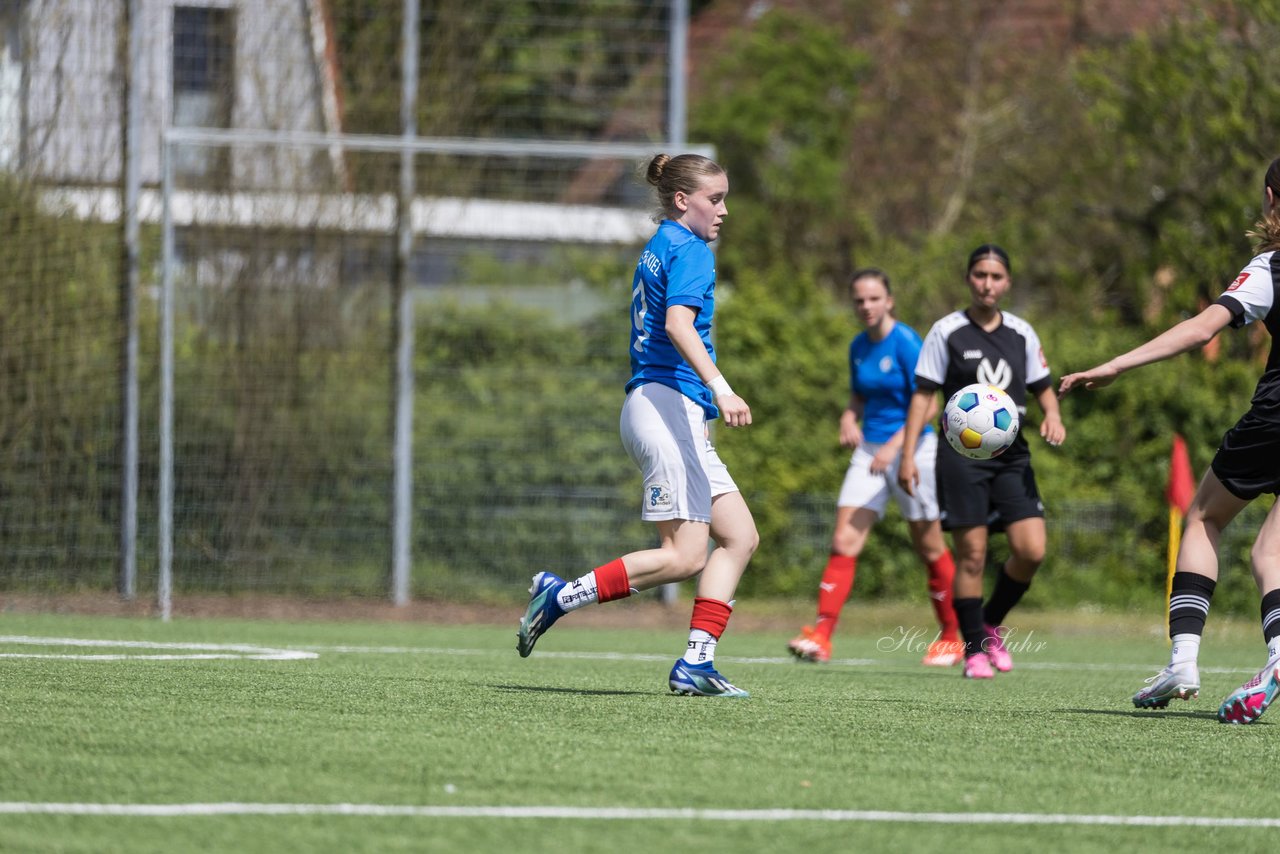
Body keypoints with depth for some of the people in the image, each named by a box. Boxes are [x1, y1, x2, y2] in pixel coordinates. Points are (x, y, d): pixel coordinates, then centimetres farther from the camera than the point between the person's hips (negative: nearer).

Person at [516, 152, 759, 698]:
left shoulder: (656, 251, 22)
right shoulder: (689, 250, -7)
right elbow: (678, 323, -24)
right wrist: (719, 387, -35)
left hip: (652, 403, 11)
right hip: (669, 403, -11)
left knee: (739, 535, 6)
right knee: (684, 556, -14)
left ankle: (696, 663, -1)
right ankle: (560, 596, -10)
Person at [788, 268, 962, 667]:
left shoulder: (906, 343, -13)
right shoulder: (858, 346, 8)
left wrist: (894, 446, -24)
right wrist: (849, 418, 1)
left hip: (912, 449, -6)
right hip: (870, 450, 6)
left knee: (929, 547, 6)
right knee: (844, 541, -8)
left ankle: (952, 636, 22)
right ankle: (821, 636, -16)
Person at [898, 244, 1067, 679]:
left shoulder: (1022, 333, 9)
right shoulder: (947, 332, 0)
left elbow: (1042, 387, 19)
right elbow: (923, 394, 0)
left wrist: (1052, 416, -4)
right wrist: (908, 456, -7)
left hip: (1012, 455, 3)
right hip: (962, 453, -3)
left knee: (1031, 550, -9)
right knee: (971, 556, -6)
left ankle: (992, 623, 15)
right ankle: (974, 650, 5)